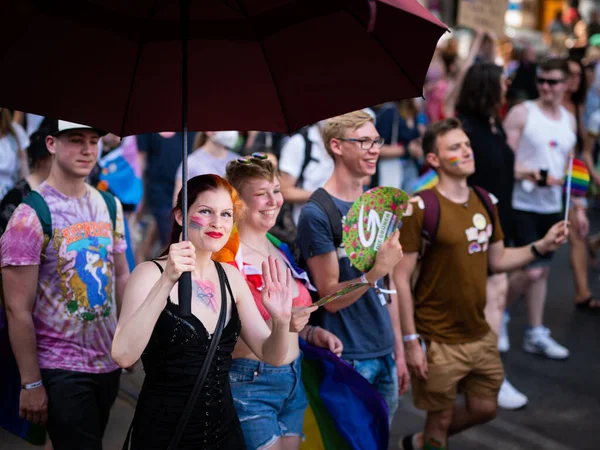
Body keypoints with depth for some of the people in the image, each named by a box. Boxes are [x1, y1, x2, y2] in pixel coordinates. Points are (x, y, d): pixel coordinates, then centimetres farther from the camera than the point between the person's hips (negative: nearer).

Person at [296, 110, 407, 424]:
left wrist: (399, 352, 12)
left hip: (384, 354, 7)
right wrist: (374, 272, -30)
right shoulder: (316, 213, -14)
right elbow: (331, 298, -14)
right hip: (346, 359, -7)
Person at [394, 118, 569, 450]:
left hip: (480, 335, 7)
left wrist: (542, 246, 0)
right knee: (440, 419, 8)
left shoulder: (485, 202, 4)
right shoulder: (421, 208, -16)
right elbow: (400, 279, -15)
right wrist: (411, 341, -16)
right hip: (438, 341, -7)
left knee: (484, 409, 18)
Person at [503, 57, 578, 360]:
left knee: (542, 270, 11)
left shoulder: (569, 120, 11)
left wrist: (577, 205, 13)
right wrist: (530, 174, -25)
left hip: (552, 206, 6)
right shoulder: (522, 113, -7)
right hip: (523, 204, -6)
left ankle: (536, 334, 21)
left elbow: (570, 165, 17)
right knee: (531, 271, -10)